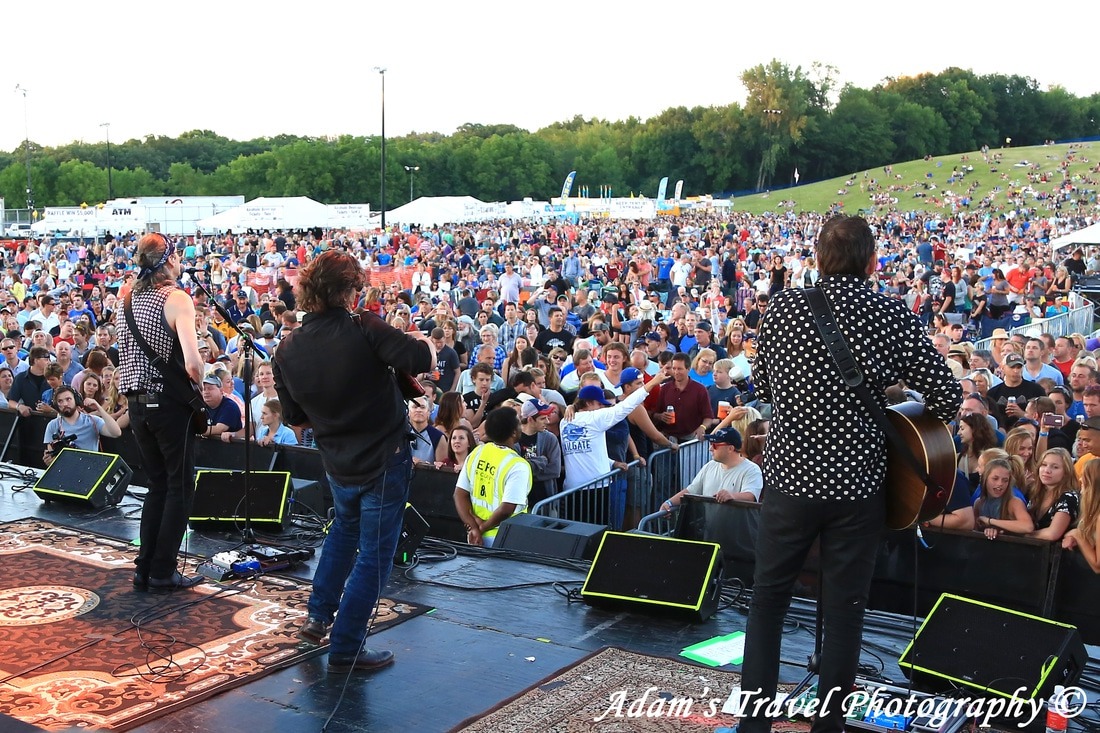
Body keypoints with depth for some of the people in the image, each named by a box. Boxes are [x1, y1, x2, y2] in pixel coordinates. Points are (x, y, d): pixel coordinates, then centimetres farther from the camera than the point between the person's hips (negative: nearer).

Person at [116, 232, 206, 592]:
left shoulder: (130, 297, 9)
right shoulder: (176, 298, -14)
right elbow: (193, 363, -25)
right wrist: (198, 384, -7)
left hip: (136, 402, 7)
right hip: (170, 403, -7)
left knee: (157, 485, 17)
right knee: (180, 487, 4)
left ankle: (145, 568, 18)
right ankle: (163, 572, 5)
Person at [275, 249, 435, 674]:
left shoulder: (288, 350, -3)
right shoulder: (364, 330, -19)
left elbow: (295, 418, 8)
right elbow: (422, 360, -25)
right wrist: (423, 341, -3)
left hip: (337, 463, 6)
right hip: (384, 462, -6)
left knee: (345, 527, 33)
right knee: (373, 556, 7)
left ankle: (318, 615, 35)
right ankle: (345, 650, 13)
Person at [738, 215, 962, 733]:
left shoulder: (783, 306, -4)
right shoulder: (893, 315, -8)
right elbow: (947, 397, -6)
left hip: (790, 476, 1)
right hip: (858, 482, -1)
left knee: (767, 598, 14)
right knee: (844, 608, 11)